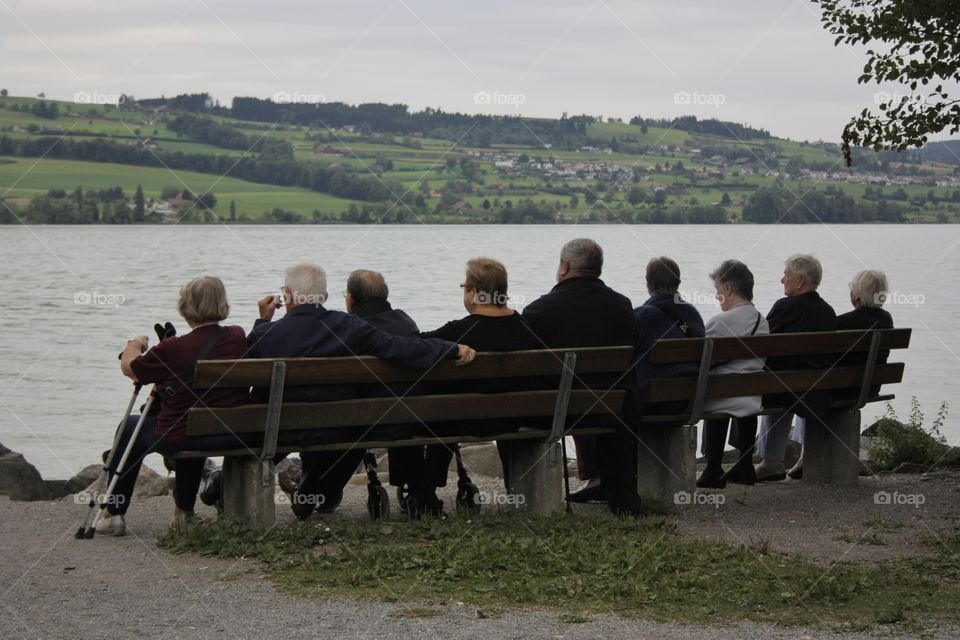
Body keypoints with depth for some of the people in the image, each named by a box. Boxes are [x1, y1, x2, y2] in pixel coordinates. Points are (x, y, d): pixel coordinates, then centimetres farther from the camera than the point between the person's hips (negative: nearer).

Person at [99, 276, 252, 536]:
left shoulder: (174, 349, -20)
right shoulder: (239, 338, -6)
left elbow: (129, 367, -3)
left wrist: (135, 344, 19)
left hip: (180, 438, -5)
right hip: (234, 437, 5)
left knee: (131, 428, 25)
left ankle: (114, 514, 28)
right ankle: (184, 510, 42)